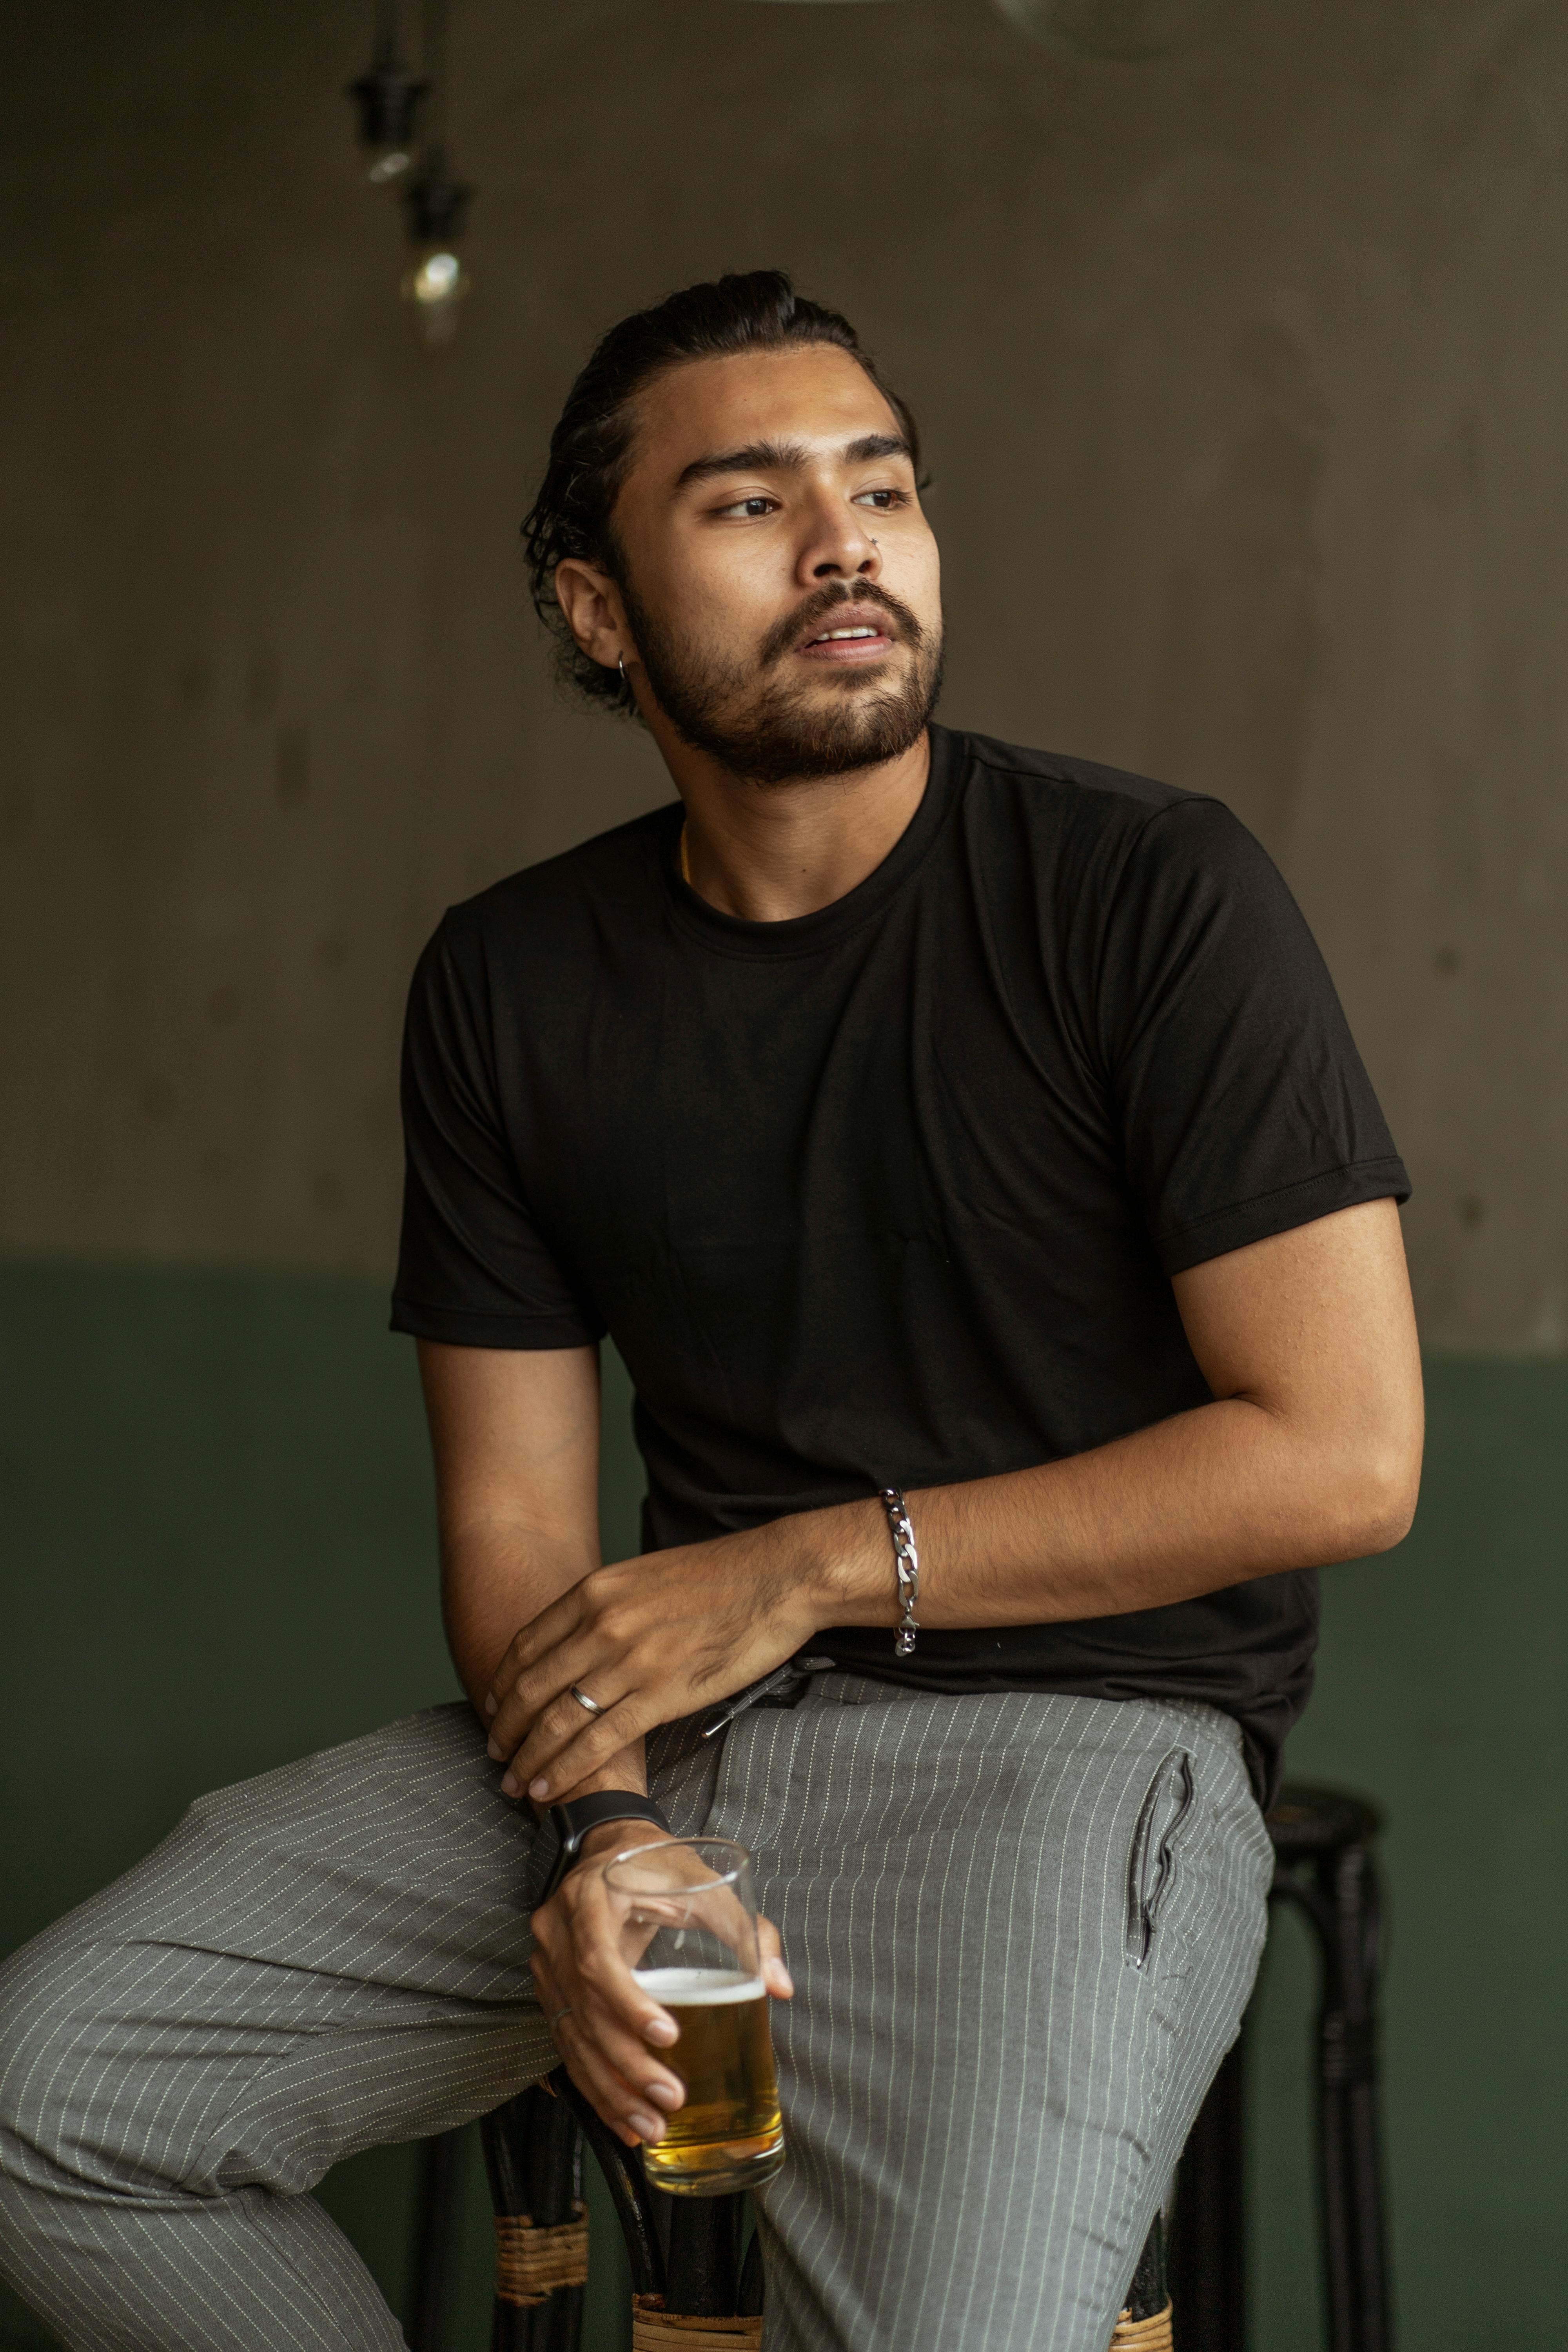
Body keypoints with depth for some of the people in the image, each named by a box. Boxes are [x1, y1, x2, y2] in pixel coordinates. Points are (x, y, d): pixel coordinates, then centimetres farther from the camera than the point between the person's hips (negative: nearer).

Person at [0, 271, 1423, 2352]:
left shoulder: (1151, 893, -8)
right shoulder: (509, 985, 7)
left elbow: (1342, 1454, -11)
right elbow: (511, 1516, 6)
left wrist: (812, 1567, -10)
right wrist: (589, 1844, -16)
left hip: (1069, 1727, -4)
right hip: (654, 1732, 5)